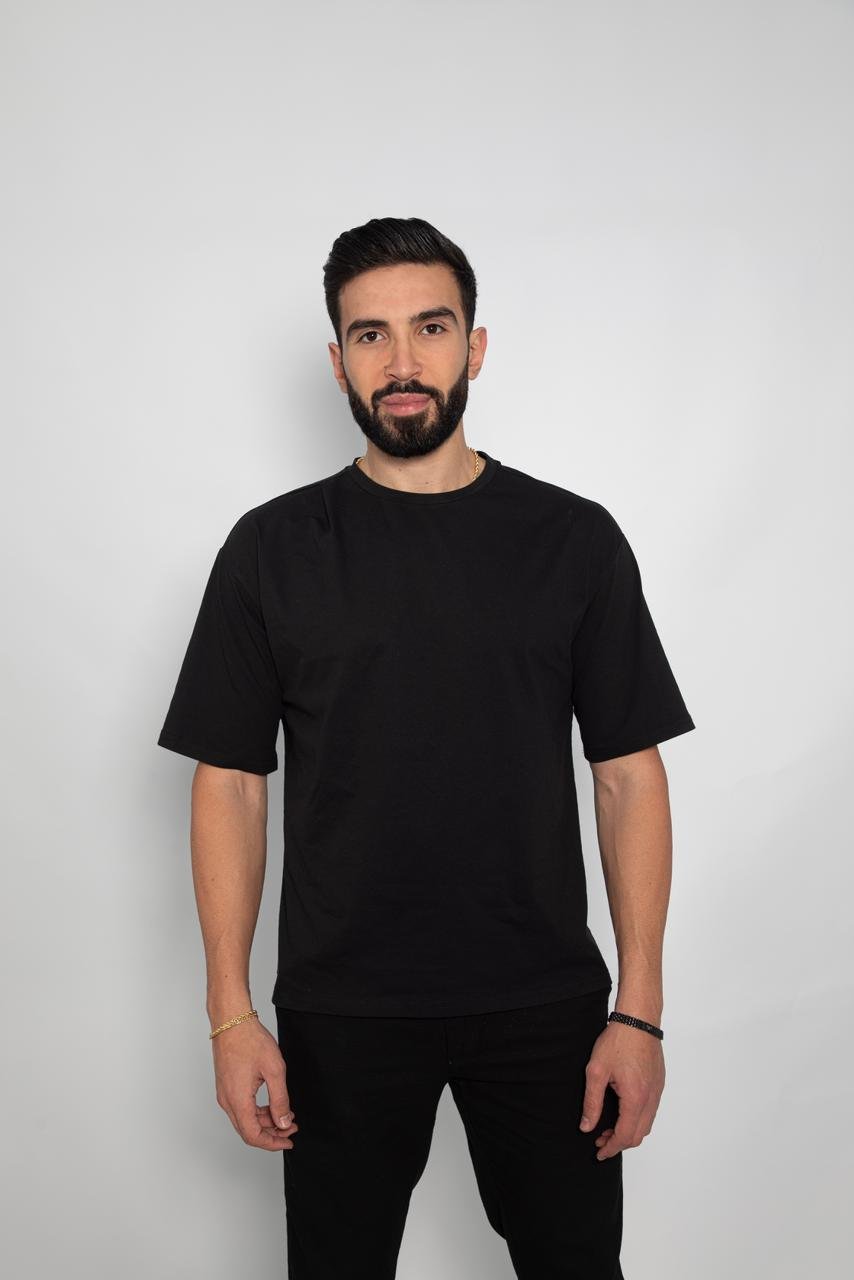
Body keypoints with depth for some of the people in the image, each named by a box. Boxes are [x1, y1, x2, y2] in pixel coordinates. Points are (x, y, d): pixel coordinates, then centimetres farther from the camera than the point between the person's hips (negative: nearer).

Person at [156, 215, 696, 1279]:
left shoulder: (576, 539, 0)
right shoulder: (273, 547, -1)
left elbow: (630, 774, 0)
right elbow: (230, 784, 0)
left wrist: (639, 1010, -5)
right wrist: (231, 1014, -4)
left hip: (544, 1003, 1)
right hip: (341, 1010, 0)